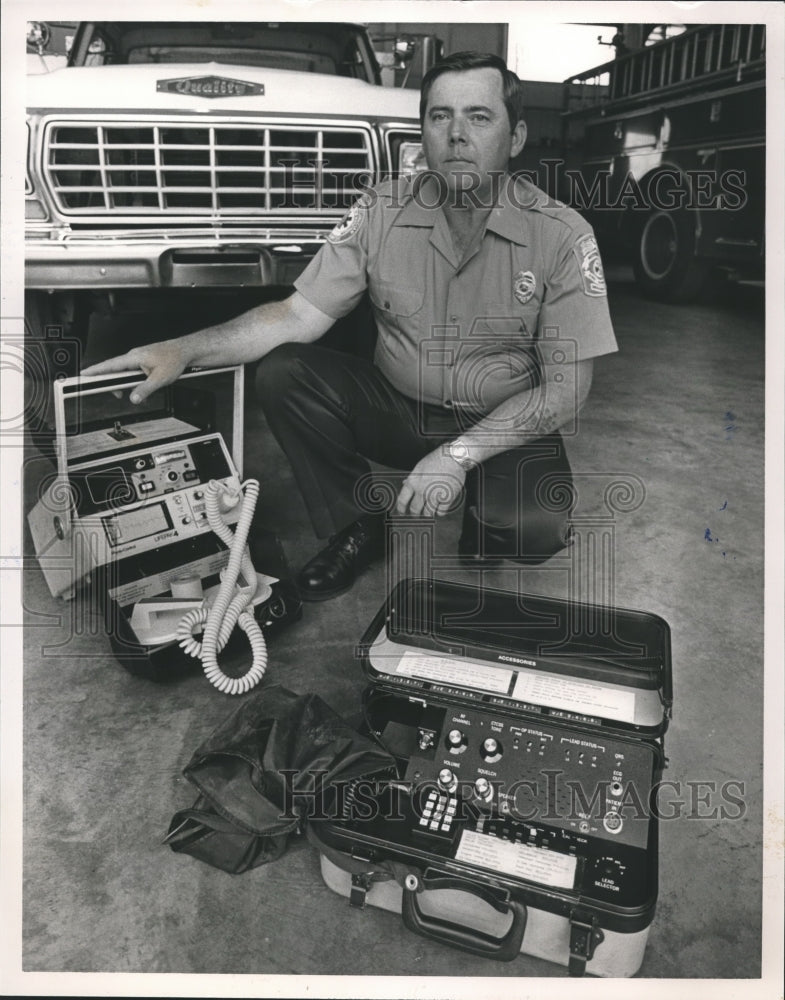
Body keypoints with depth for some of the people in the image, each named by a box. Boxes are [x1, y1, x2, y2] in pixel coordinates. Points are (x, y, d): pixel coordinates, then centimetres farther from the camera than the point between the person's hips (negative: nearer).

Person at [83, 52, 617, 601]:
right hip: (399, 407, 3)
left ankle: (483, 534, 7)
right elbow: (301, 316, -6)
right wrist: (185, 349, -20)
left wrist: (458, 455, -23)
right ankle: (357, 529, 0)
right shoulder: (381, 211, -6)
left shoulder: (563, 236, -13)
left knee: (536, 527, -32)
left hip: (507, 427, -2)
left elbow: (565, 389, -14)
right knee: (283, 373, -19)